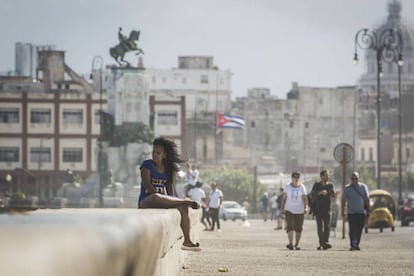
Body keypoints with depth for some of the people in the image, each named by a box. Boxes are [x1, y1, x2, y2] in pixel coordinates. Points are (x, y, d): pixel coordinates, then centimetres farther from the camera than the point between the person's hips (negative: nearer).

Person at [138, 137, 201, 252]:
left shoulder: (170, 168, 13)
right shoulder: (147, 165, -2)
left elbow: (170, 187, 8)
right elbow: (147, 185, -13)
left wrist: (171, 201, -11)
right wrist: (164, 199, -22)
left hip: (163, 201, 5)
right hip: (146, 201, -5)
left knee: (182, 207, -25)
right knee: (156, 197, -42)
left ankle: (187, 241, -23)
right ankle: (187, 201, -27)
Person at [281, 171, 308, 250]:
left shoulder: (302, 187, 1)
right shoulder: (287, 187, 4)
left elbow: (305, 198, -6)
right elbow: (284, 198, 9)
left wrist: (305, 207, -20)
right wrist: (282, 208, 5)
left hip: (299, 210, 0)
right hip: (289, 210, 0)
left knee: (298, 228, 2)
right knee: (290, 226, -14)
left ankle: (297, 244, 15)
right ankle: (290, 244, -21)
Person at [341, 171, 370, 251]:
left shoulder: (363, 187, 8)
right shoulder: (347, 188, 5)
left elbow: (367, 199, 9)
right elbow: (343, 200, 6)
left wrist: (368, 210, 2)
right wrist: (343, 212, 0)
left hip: (361, 212, 2)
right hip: (351, 212, -2)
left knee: (359, 230, 3)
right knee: (352, 229, -11)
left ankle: (357, 244, 13)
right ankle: (353, 245, -16)